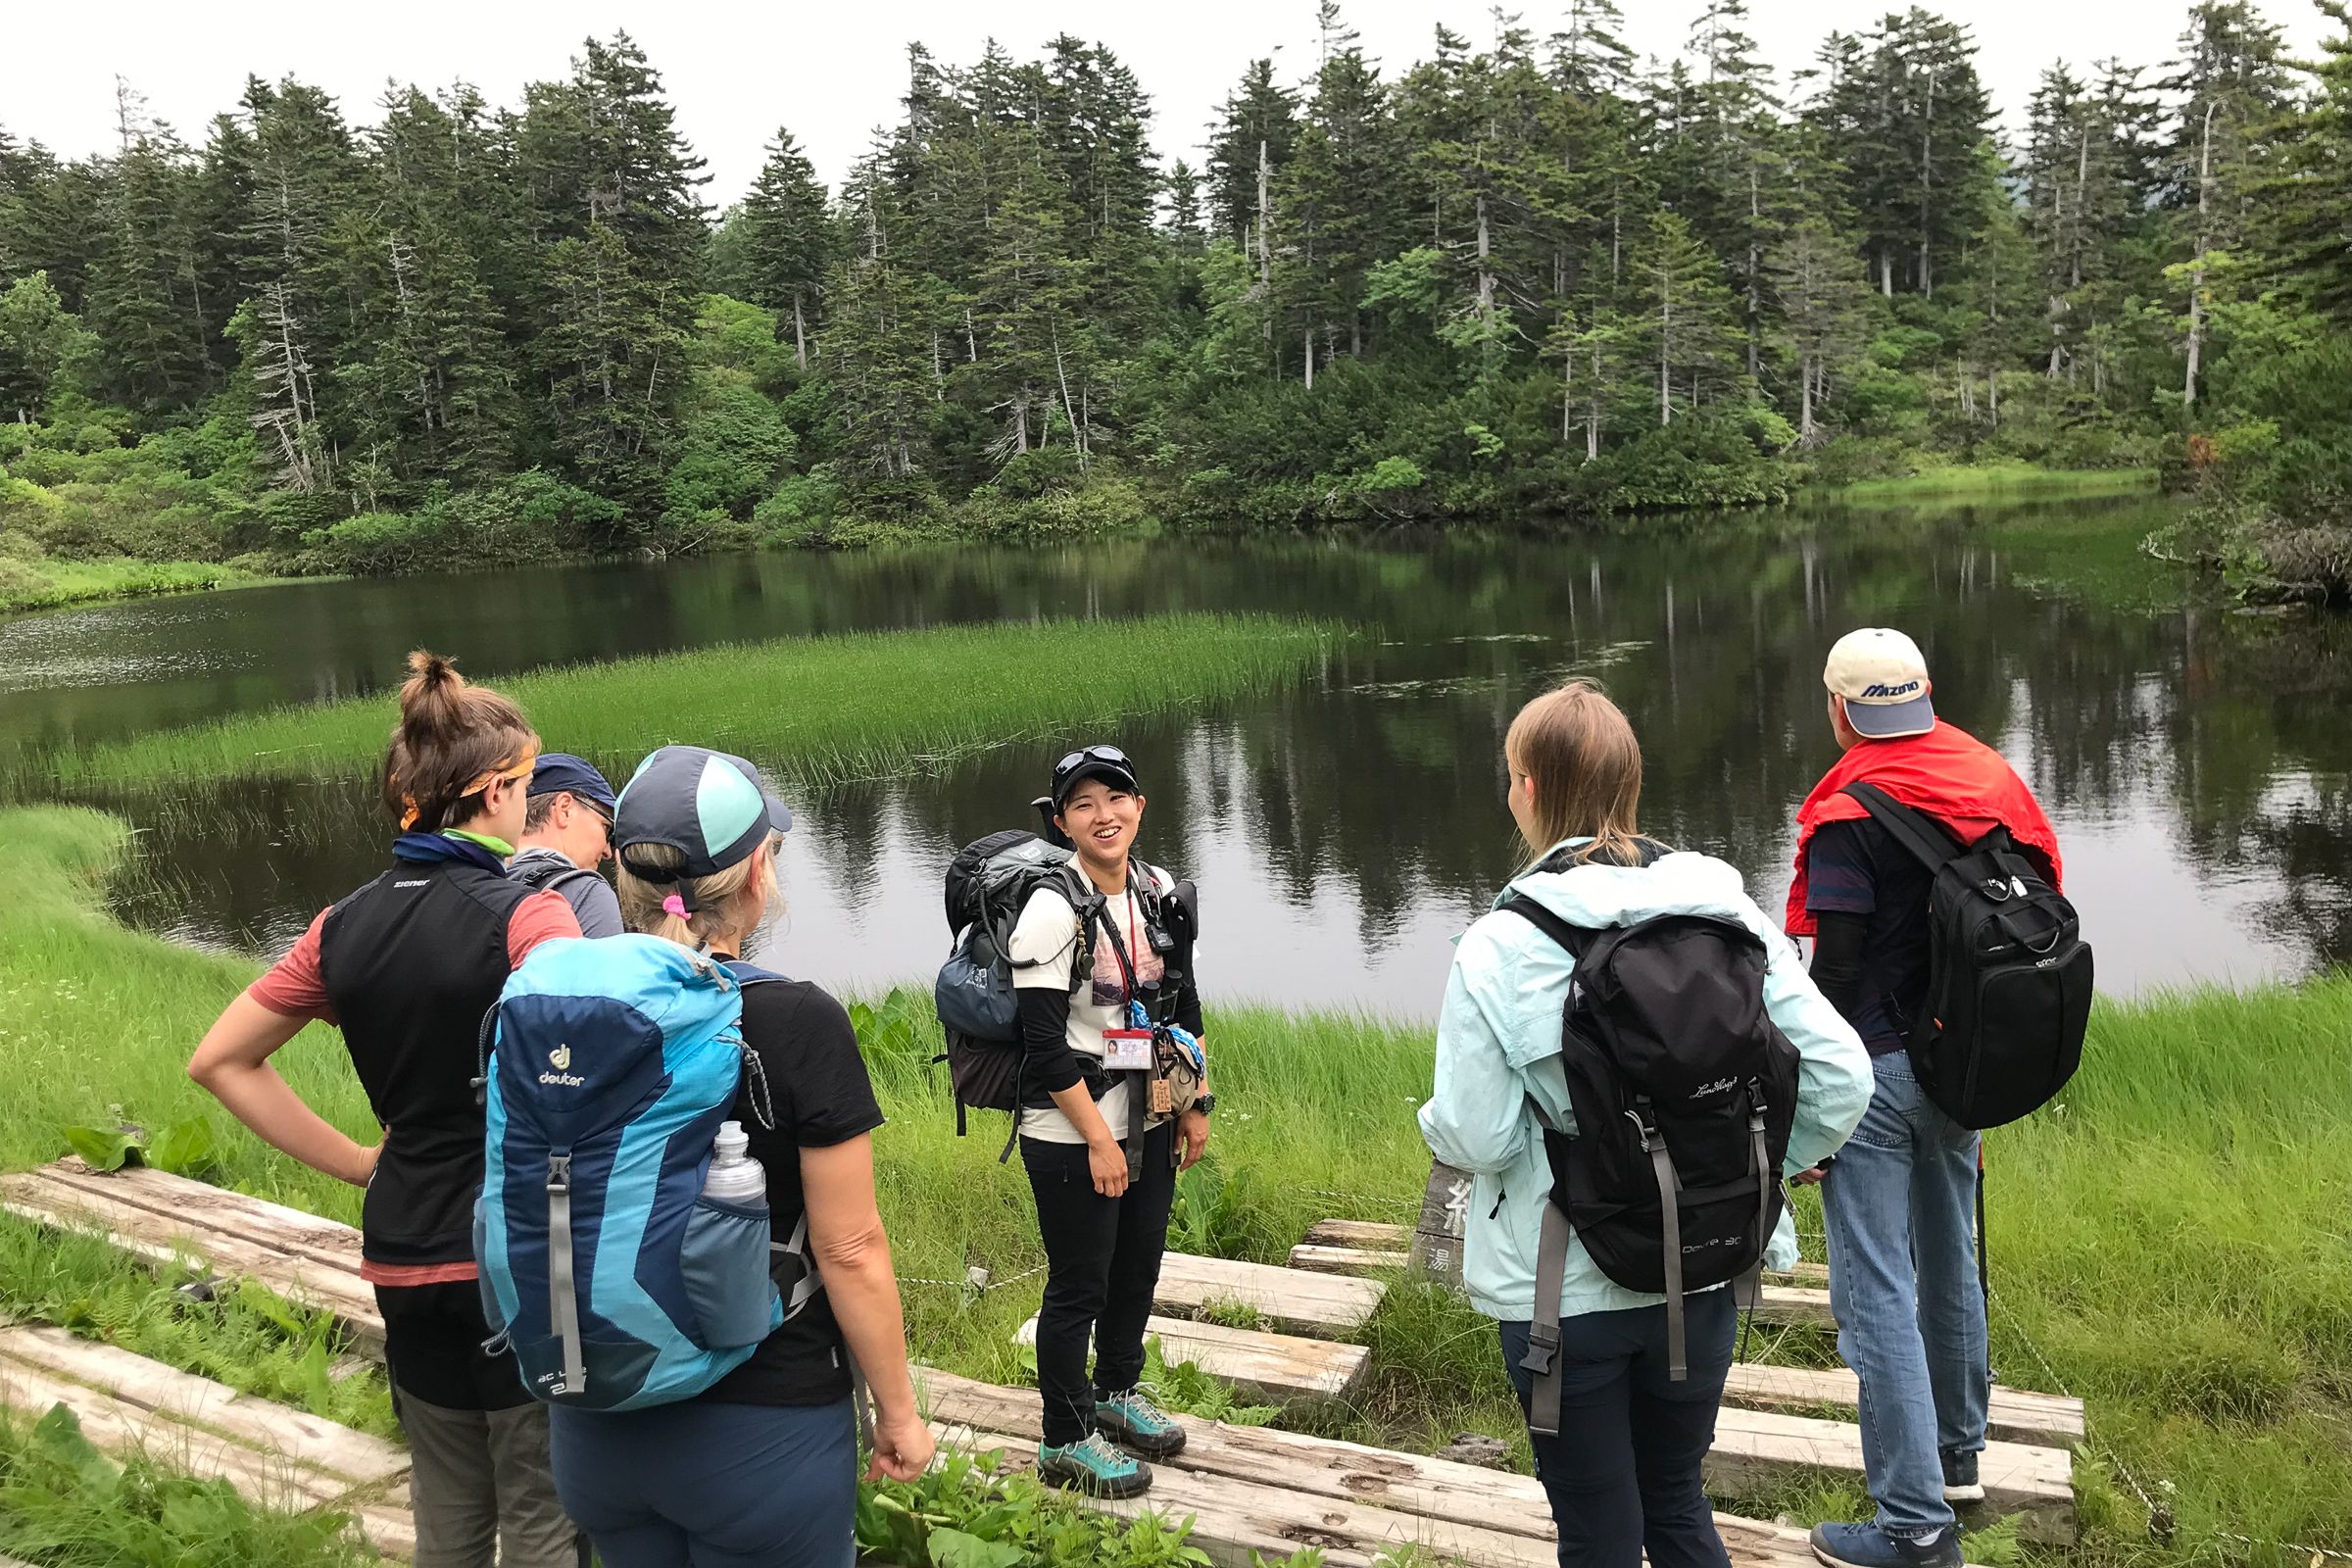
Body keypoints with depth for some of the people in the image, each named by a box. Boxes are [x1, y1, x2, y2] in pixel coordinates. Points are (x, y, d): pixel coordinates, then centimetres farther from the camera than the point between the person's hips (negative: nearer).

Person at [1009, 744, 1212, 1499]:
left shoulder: (1161, 892, 2)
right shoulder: (1053, 910, -19)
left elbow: (1184, 1005, 12)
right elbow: (1044, 1042, -20)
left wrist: (1196, 1103, 11)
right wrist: (1097, 1139, -17)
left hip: (1149, 1122, 7)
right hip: (1072, 1136, -7)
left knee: (1140, 1264, 20)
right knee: (1079, 1287, 5)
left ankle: (1116, 1393, 43)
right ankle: (1065, 1442, 23)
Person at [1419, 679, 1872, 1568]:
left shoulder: (1498, 949, -18)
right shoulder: (1724, 911, -8)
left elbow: (1476, 1139, -16)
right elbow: (1839, 1073, -8)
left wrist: (1434, 1121, 6)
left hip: (1562, 1288, -4)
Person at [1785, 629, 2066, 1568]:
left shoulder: (1849, 814, -17)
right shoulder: (1993, 779, 4)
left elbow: (1835, 976, -19)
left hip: (1875, 1075, -8)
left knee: (1876, 1294, -1)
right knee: (1949, 1261, 23)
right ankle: (1957, 1452, 40)